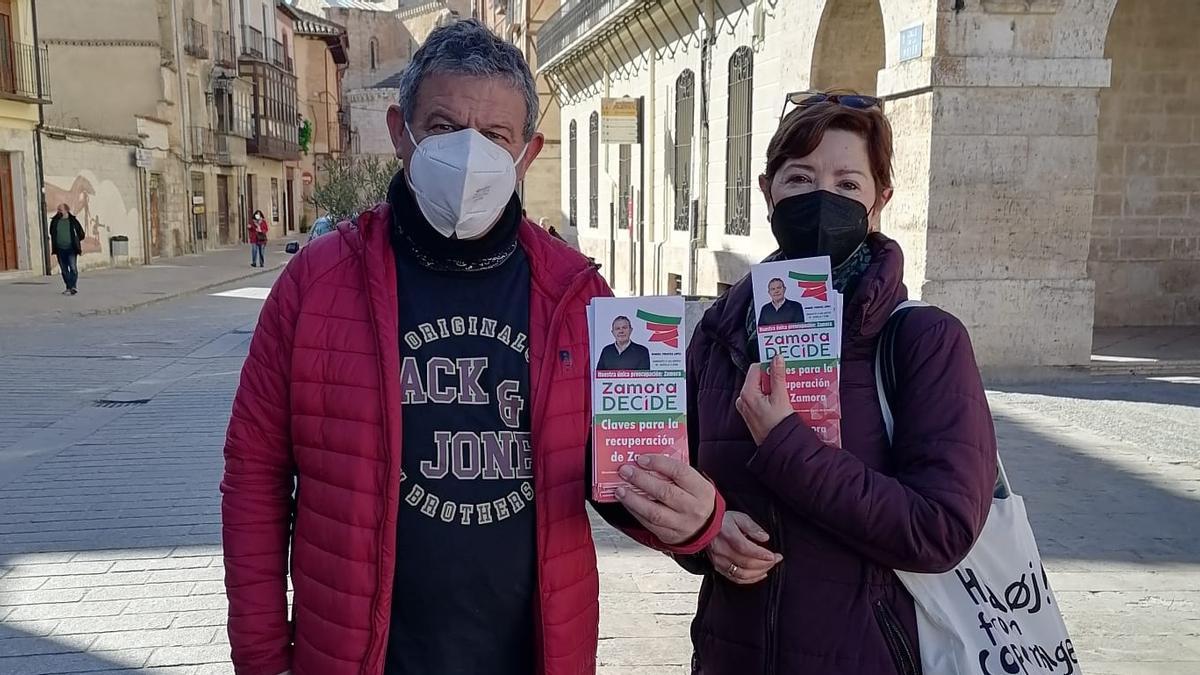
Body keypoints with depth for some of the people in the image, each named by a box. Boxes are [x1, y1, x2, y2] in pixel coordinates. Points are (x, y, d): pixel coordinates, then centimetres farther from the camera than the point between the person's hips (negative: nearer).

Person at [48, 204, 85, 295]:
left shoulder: (73, 220, 1)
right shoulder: (55, 221, 7)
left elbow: (81, 234, 8)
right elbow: (52, 235, 19)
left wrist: (80, 247, 9)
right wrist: (53, 248, 18)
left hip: (71, 249, -3)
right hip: (60, 249, 3)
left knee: (73, 268, -14)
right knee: (64, 270, 6)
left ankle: (74, 286, -10)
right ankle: (69, 287, 13)